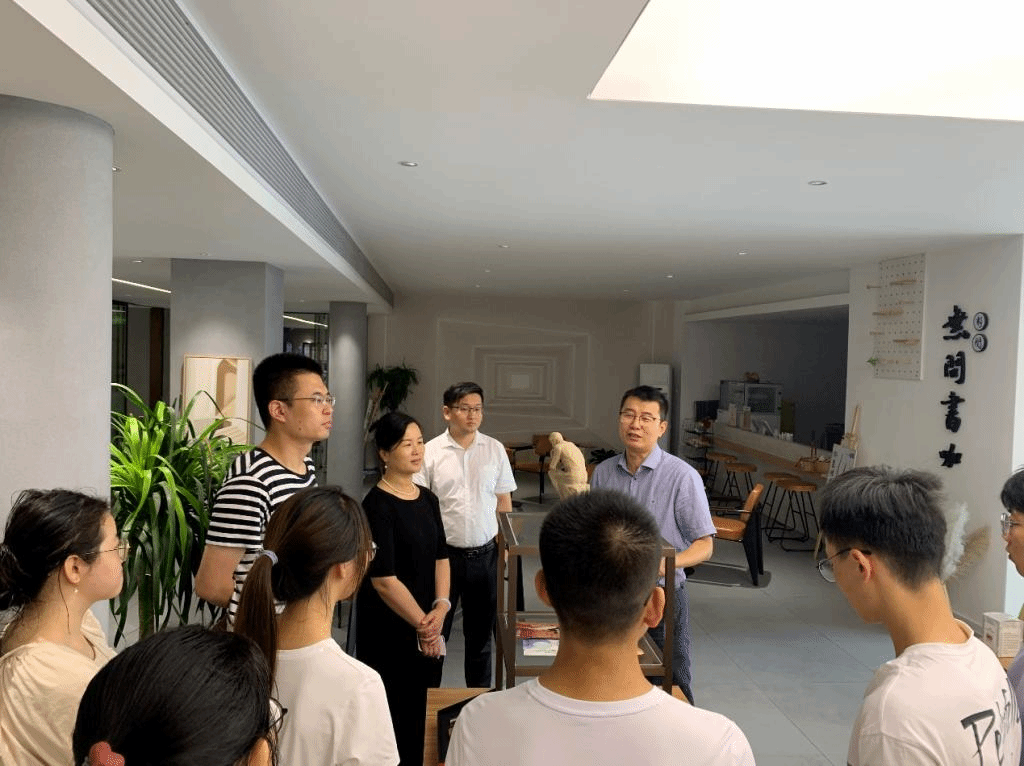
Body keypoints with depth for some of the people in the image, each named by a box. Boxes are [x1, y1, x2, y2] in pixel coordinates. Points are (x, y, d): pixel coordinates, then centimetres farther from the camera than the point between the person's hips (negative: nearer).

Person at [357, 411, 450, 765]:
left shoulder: (427, 499, 8)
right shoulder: (377, 504, -14)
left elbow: (440, 557, 9)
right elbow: (384, 580, -17)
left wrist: (441, 607, -6)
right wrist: (424, 624, -12)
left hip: (428, 631, 7)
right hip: (389, 634, -6)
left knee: (423, 719, 14)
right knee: (395, 720, 3)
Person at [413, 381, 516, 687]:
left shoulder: (495, 449, 3)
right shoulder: (430, 452, -5)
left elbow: (504, 501, 8)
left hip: (485, 555, 3)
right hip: (444, 554, -2)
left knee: (481, 631, 16)